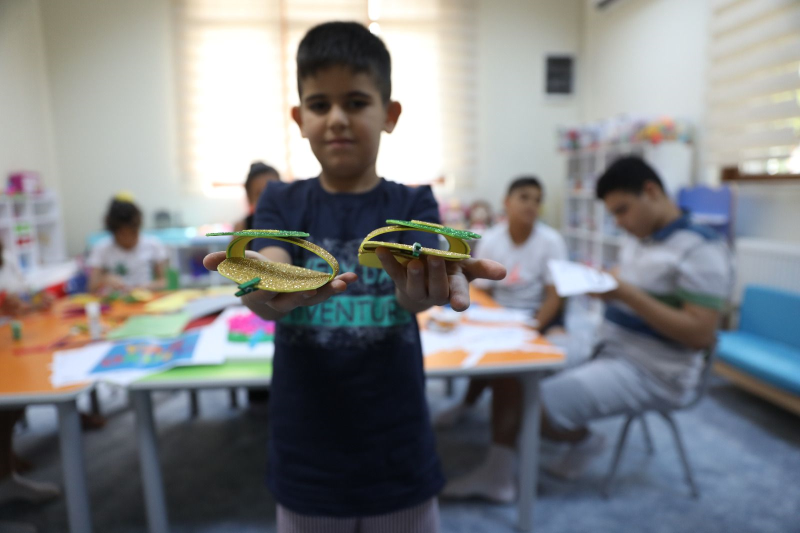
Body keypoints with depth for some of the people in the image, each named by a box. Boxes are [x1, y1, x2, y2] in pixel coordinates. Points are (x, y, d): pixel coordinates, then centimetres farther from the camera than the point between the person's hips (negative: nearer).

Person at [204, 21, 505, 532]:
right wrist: (275, 290, -43)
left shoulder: (413, 204, -3)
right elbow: (264, 287, -20)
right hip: (305, 460, 1)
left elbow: (414, 287, -23)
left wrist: (424, 286, -47)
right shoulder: (282, 202, -1)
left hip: (398, 458, 0)